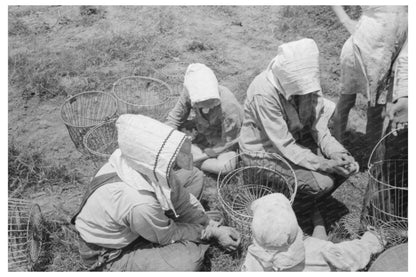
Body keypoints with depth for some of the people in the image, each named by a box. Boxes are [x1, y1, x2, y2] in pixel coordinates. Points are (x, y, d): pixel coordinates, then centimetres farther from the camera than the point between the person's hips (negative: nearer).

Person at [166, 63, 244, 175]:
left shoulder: (228, 107, -37)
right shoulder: (189, 94, -27)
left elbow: (227, 144, -25)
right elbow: (174, 118, -9)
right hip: (202, 132, 4)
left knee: (226, 165, -34)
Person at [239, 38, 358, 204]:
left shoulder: (307, 81, -13)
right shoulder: (264, 94, -32)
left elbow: (318, 124, -6)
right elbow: (284, 146, -29)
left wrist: (335, 152, -22)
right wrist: (325, 165, -31)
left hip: (298, 139, 7)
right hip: (266, 152, -7)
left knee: (347, 166, -7)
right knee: (322, 182, -23)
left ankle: (309, 202, 16)